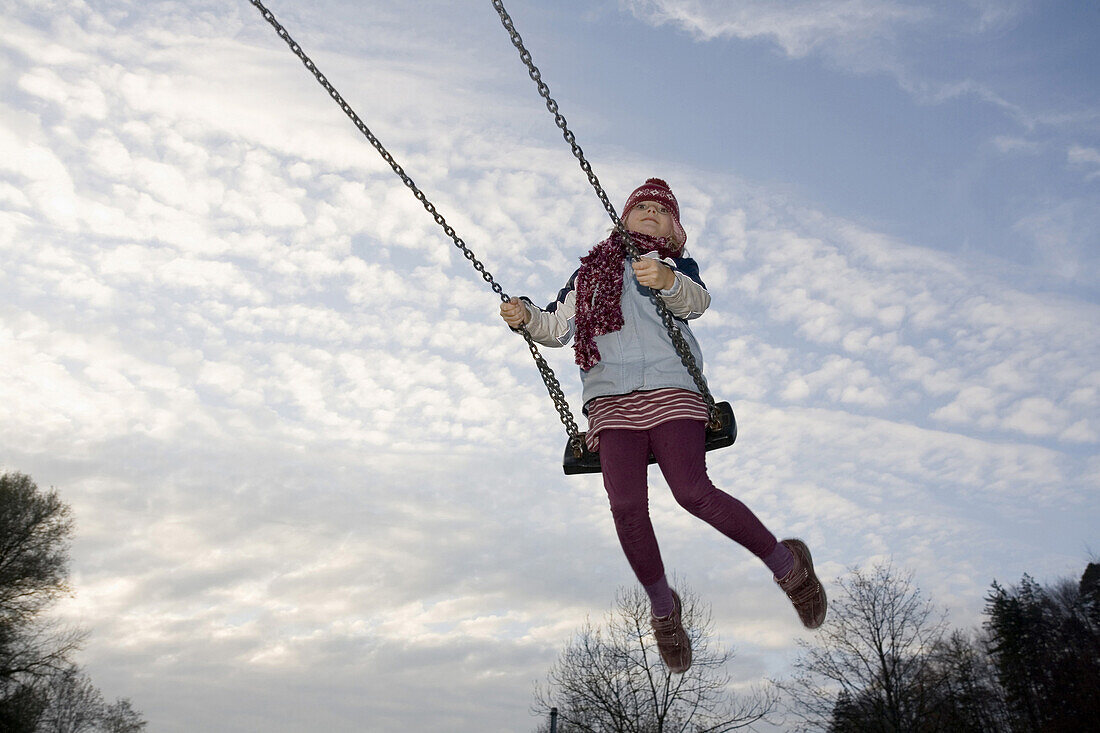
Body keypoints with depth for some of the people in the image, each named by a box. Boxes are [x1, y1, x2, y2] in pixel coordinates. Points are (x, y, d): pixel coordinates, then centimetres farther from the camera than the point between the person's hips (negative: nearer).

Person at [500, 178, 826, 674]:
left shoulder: (679, 266, 20)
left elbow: (696, 301, -3)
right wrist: (525, 316, -2)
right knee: (626, 504, -14)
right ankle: (662, 607, 9)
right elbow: (556, 327, 20)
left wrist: (667, 281, -26)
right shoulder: (589, 273, 27)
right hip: (610, 398, 2)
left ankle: (787, 564, 3)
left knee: (692, 491, -19)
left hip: (671, 389, -2)